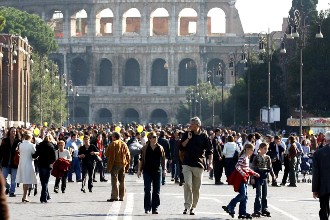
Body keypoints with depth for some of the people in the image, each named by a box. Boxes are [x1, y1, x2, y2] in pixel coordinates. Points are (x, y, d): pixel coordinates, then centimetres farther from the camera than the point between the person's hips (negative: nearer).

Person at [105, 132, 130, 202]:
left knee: (114, 180, -6)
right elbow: (128, 155, 11)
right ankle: (121, 196, 14)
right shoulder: (124, 144, 11)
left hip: (115, 164, -6)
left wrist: (109, 166, -11)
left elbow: (111, 156, -12)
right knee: (122, 181, 12)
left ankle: (114, 196, -12)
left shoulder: (113, 144, -8)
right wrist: (127, 164, 16)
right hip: (123, 164, 6)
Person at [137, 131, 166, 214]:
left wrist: (164, 169, 5)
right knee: (147, 190, -4)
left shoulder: (160, 148, 7)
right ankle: (147, 208, -2)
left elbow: (163, 159, 11)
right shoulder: (145, 148, 2)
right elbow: (141, 160, 4)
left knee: (156, 191, 3)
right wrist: (139, 170, 0)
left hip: (157, 170, 2)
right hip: (147, 171, -2)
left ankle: (155, 208, 8)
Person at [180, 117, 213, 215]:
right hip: (187, 164, 0)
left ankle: (193, 207, 14)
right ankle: (187, 206, -15)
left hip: (199, 165, 0)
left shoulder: (204, 136, 0)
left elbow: (210, 151, 2)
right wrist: (188, 139, -9)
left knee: (196, 188, 4)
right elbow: (181, 147, 3)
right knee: (187, 184, -15)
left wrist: (210, 163, -8)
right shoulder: (187, 134, 7)